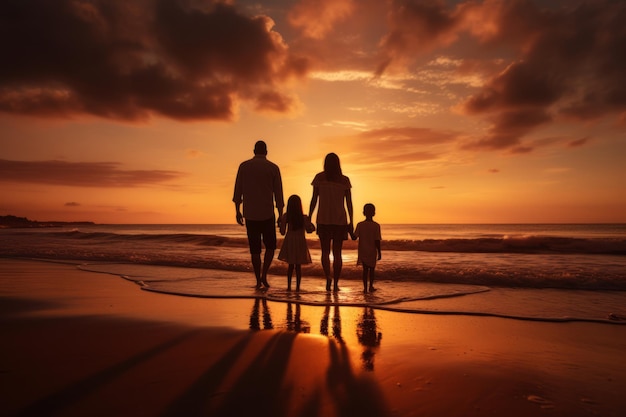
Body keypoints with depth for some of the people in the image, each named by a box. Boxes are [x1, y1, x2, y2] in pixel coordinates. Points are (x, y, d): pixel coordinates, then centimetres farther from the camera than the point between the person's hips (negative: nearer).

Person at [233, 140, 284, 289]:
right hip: (267, 214, -1)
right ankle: (264, 275, 0)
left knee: (255, 249, 10)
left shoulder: (243, 166, 3)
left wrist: (237, 211, 11)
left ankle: (258, 280, 11)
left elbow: (238, 190, 3)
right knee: (270, 246, 15)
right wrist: (280, 216, 2)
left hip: (249, 215, 2)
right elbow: (278, 194, -2)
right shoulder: (273, 168, -1)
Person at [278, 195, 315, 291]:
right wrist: (312, 226, 18)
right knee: (298, 266, 8)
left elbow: (282, 232, -3)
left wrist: (281, 222, 14)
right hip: (300, 242, -2)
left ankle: (289, 286, 16)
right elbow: (309, 230, -1)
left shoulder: (285, 216, -10)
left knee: (291, 265, 15)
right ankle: (297, 287, 11)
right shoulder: (304, 218, -14)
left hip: (289, 242, 2)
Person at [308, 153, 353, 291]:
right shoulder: (345, 180, 3)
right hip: (340, 220, 1)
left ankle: (328, 277, -10)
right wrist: (351, 222, 6)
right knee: (337, 253, 8)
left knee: (325, 251, 10)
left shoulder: (319, 178, 1)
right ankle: (336, 283, 8)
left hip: (323, 220, 0)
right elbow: (349, 203, 2)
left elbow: (314, 200, -1)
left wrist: (309, 218, 4)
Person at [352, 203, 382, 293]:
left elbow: (354, 238, -9)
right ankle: (371, 287, 17)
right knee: (371, 269, 14)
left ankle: (365, 288, 5)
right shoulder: (376, 226, -9)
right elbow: (377, 241, -12)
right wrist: (379, 252, -4)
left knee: (365, 269, 8)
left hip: (362, 252, 1)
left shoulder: (360, 225, -6)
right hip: (372, 252, -1)